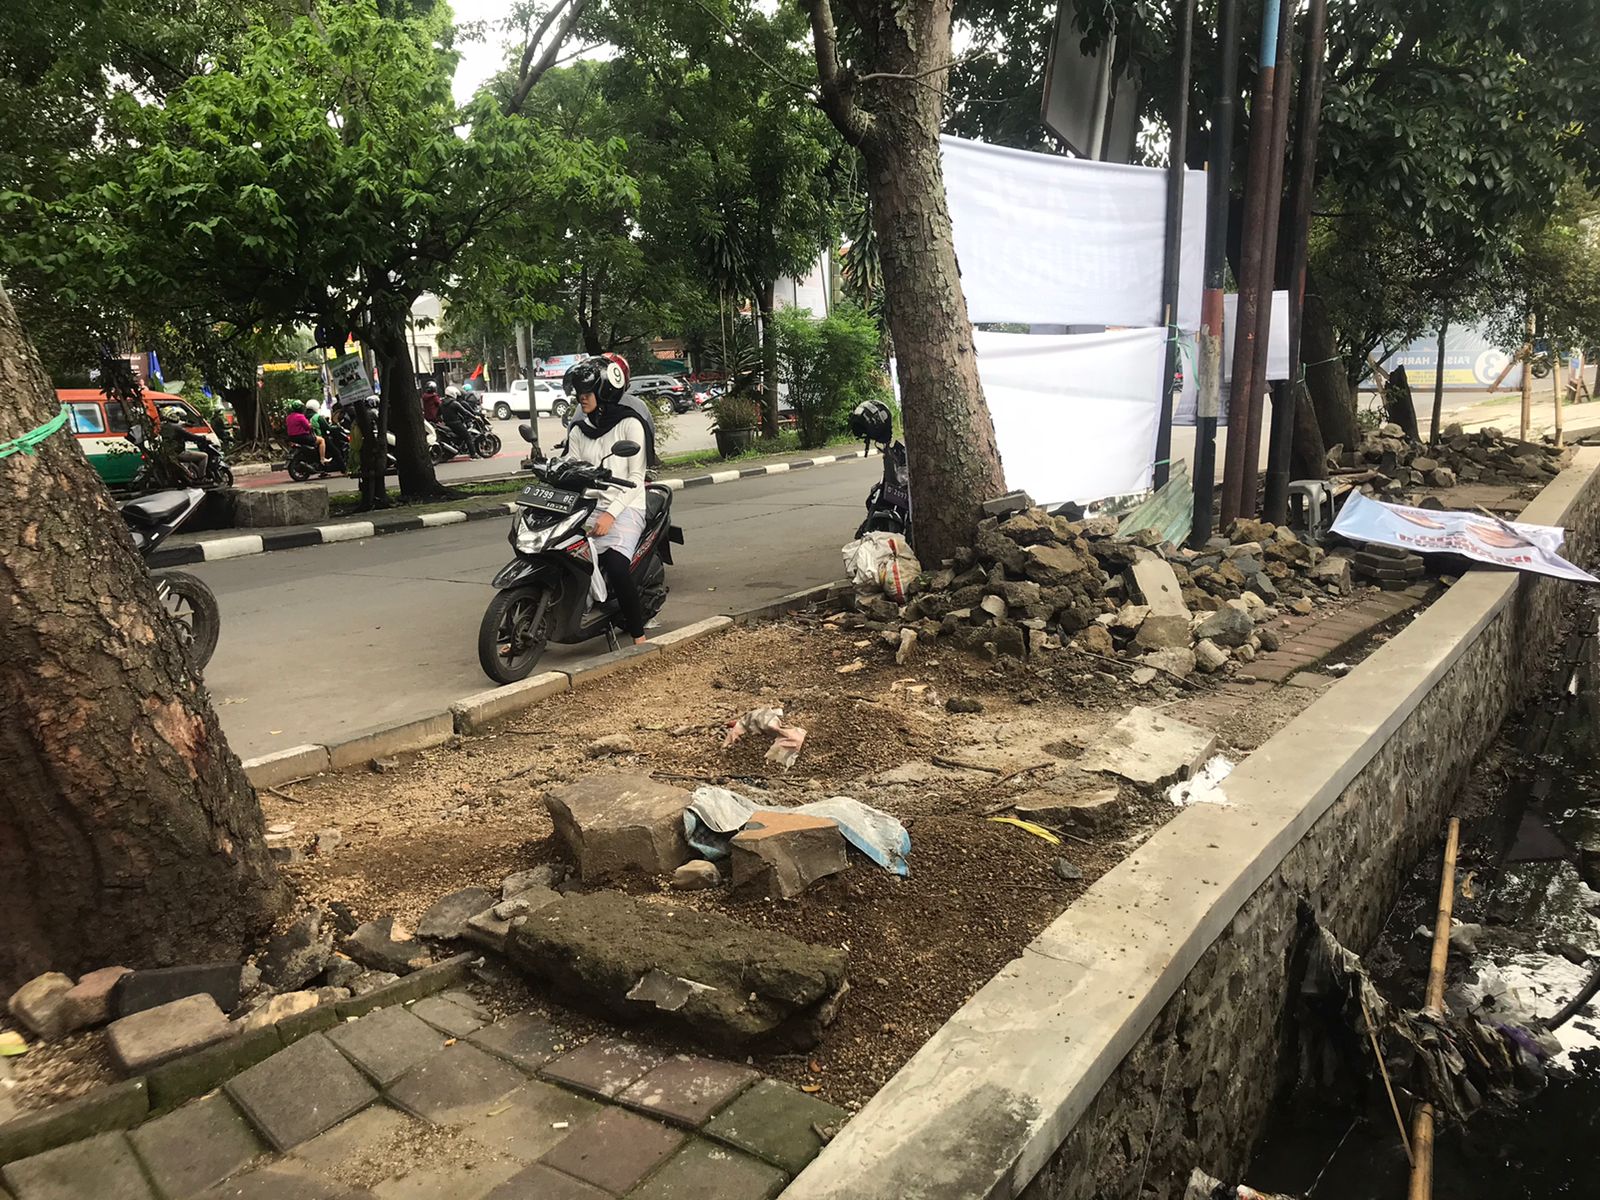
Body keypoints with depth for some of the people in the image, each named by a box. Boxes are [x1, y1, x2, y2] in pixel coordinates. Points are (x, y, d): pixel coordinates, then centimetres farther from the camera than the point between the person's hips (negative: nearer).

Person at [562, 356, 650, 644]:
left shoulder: (629, 424, -1)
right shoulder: (577, 431, 16)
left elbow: (636, 477, -7)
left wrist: (610, 514, -18)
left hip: (625, 508, -5)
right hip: (587, 507, 5)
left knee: (615, 566, -31)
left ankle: (638, 636, -18)